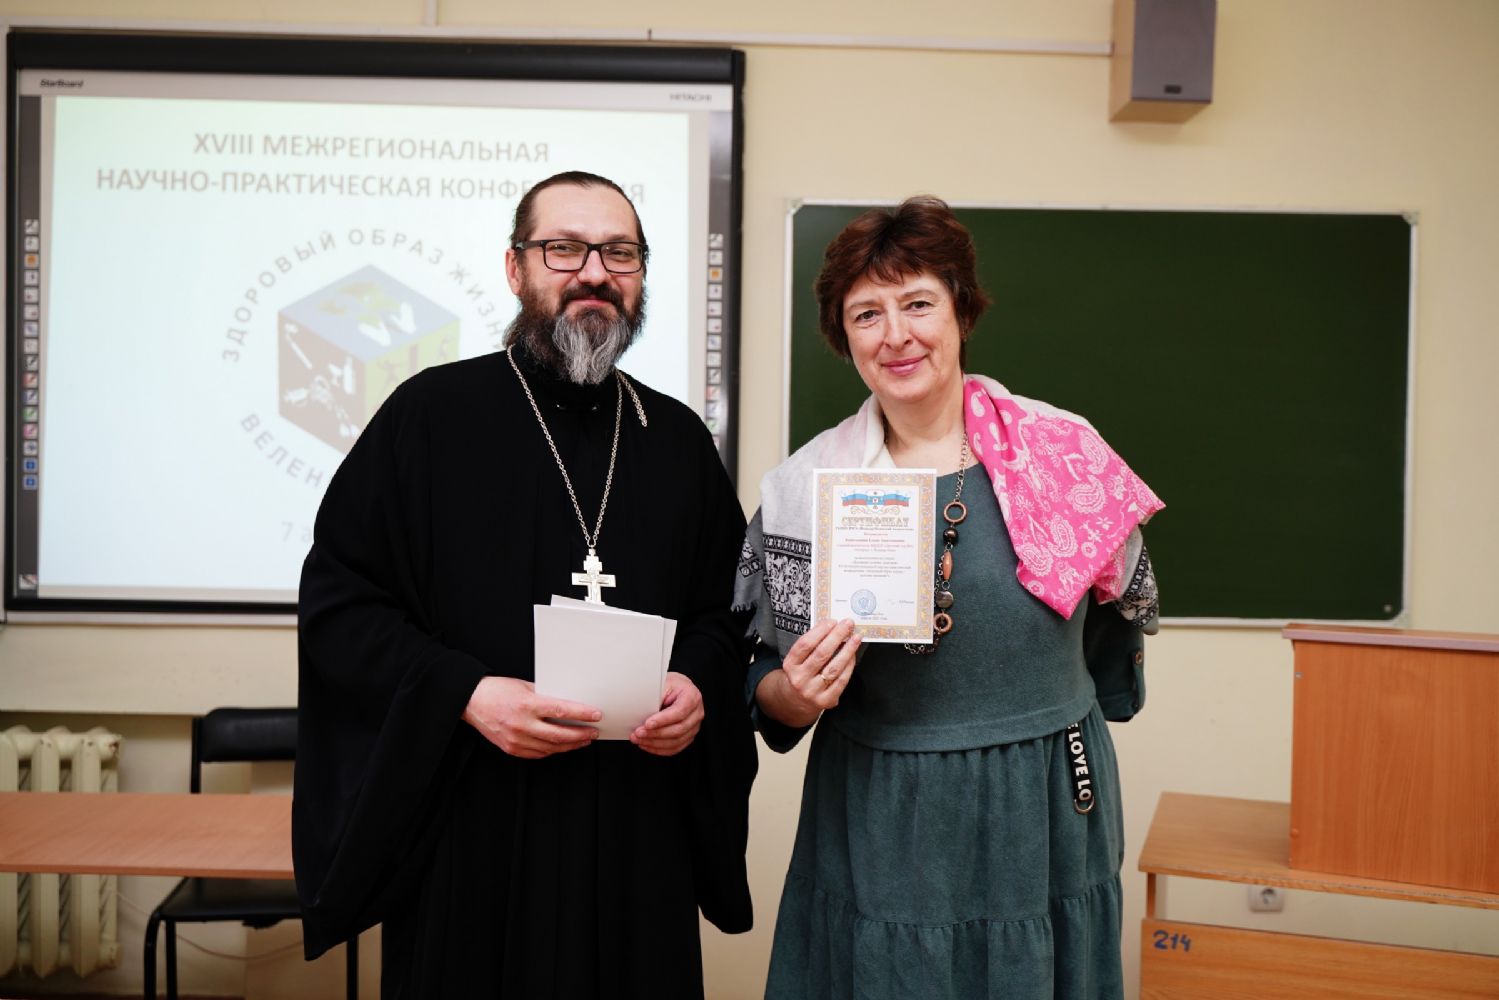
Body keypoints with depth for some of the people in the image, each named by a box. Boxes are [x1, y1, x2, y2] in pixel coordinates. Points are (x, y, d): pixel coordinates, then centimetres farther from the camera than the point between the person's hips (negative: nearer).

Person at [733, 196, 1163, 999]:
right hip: (881, 833, -1)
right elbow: (769, 687, 3)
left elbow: (1120, 607, 13)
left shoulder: (1067, 451, -4)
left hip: (1044, 823, 1)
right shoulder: (803, 484, -4)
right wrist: (794, 696, -17)